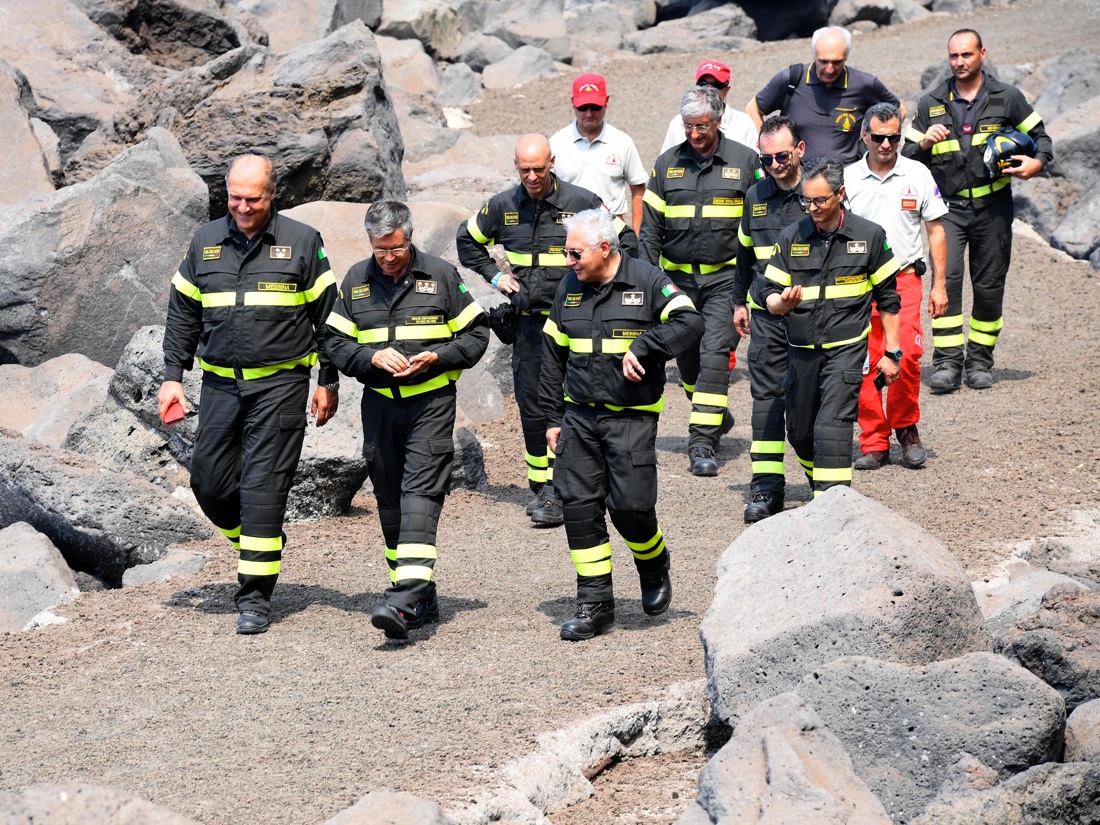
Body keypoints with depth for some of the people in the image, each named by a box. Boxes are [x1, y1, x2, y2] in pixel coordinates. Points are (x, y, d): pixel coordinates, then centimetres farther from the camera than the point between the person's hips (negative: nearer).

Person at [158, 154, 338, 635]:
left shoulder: (301, 242, 0)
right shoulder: (205, 242, 9)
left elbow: (327, 315, 4)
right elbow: (182, 315, 15)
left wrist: (329, 382, 2)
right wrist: (172, 377, 8)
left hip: (280, 383, -4)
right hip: (220, 383, 4)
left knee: (263, 487, -8)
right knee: (209, 482, 4)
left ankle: (255, 596, -4)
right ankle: (255, 544, 31)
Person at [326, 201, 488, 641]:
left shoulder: (441, 275, 0)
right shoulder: (356, 280, 8)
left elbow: (476, 333, 4)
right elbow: (336, 341, 9)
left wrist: (436, 357, -12)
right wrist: (373, 358, -10)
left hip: (431, 402, -4)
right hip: (379, 403, 4)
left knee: (420, 494, -15)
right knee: (390, 502, 7)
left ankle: (404, 598, -26)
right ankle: (423, 600, 17)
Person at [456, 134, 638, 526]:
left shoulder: (581, 202, -6)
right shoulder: (502, 207, 5)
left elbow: (625, 240, 4)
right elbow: (467, 239, 23)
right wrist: (494, 276, 12)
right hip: (527, 321, 4)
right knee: (531, 407, 7)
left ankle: (558, 493, -7)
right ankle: (541, 487, 19)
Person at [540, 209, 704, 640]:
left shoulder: (647, 282, -5)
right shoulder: (570, 288, 10)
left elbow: (690, 321, -15)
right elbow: (553, 356, 15)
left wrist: (642, 348, -23)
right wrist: (552, 418, 13)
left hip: (632, 416, -4)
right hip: (579, 417, 5)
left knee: (630, 505, -11)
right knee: (579, 506, -2)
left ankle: (655, 568, 22)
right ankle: (594, 604, 6)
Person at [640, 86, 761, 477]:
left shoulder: (745, 161, -1)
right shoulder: (667, 163, 6)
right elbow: (650, 227, 9)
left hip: (725, 277, -4)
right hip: (678, 278, 4)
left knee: (714, 354, -15)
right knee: (687, 358, 12)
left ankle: (702, 443, -16)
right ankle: (717, 416, 38)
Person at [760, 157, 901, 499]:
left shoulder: (868, 236, 0)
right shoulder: (791, 238, 4)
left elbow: (888, 298, 7)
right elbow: (770, 293, 6)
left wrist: (891, 353, 5)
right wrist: (782, 302, -19)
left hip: (846, 349, -4)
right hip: (802, 351, 4)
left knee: (832, 428, -18)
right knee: (799, 433, 11)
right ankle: (827, 489, 37)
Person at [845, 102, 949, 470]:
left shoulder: (918, 175, 5)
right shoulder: (847, 178, 4)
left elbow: (935, 231, 11)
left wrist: (939, 285, 6)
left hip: (904, 278, -1)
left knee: (906, 356, -16)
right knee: (864, 364, -3)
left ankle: (906, 428, 6)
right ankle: (874, 443, 7)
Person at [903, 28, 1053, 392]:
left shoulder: (1007, 98, 5)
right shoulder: (931, 104, 8)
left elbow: (1040, 136, 13)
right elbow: (908, 156, 12)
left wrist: (1037, 162, -9)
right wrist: (925, 143, -10)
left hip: (993, 207, 0)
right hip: (949, 206, 0)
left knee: (989, 286, 4)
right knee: (946, 277, -17)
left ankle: (980, 361, 18)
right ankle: (947, 363, -16)